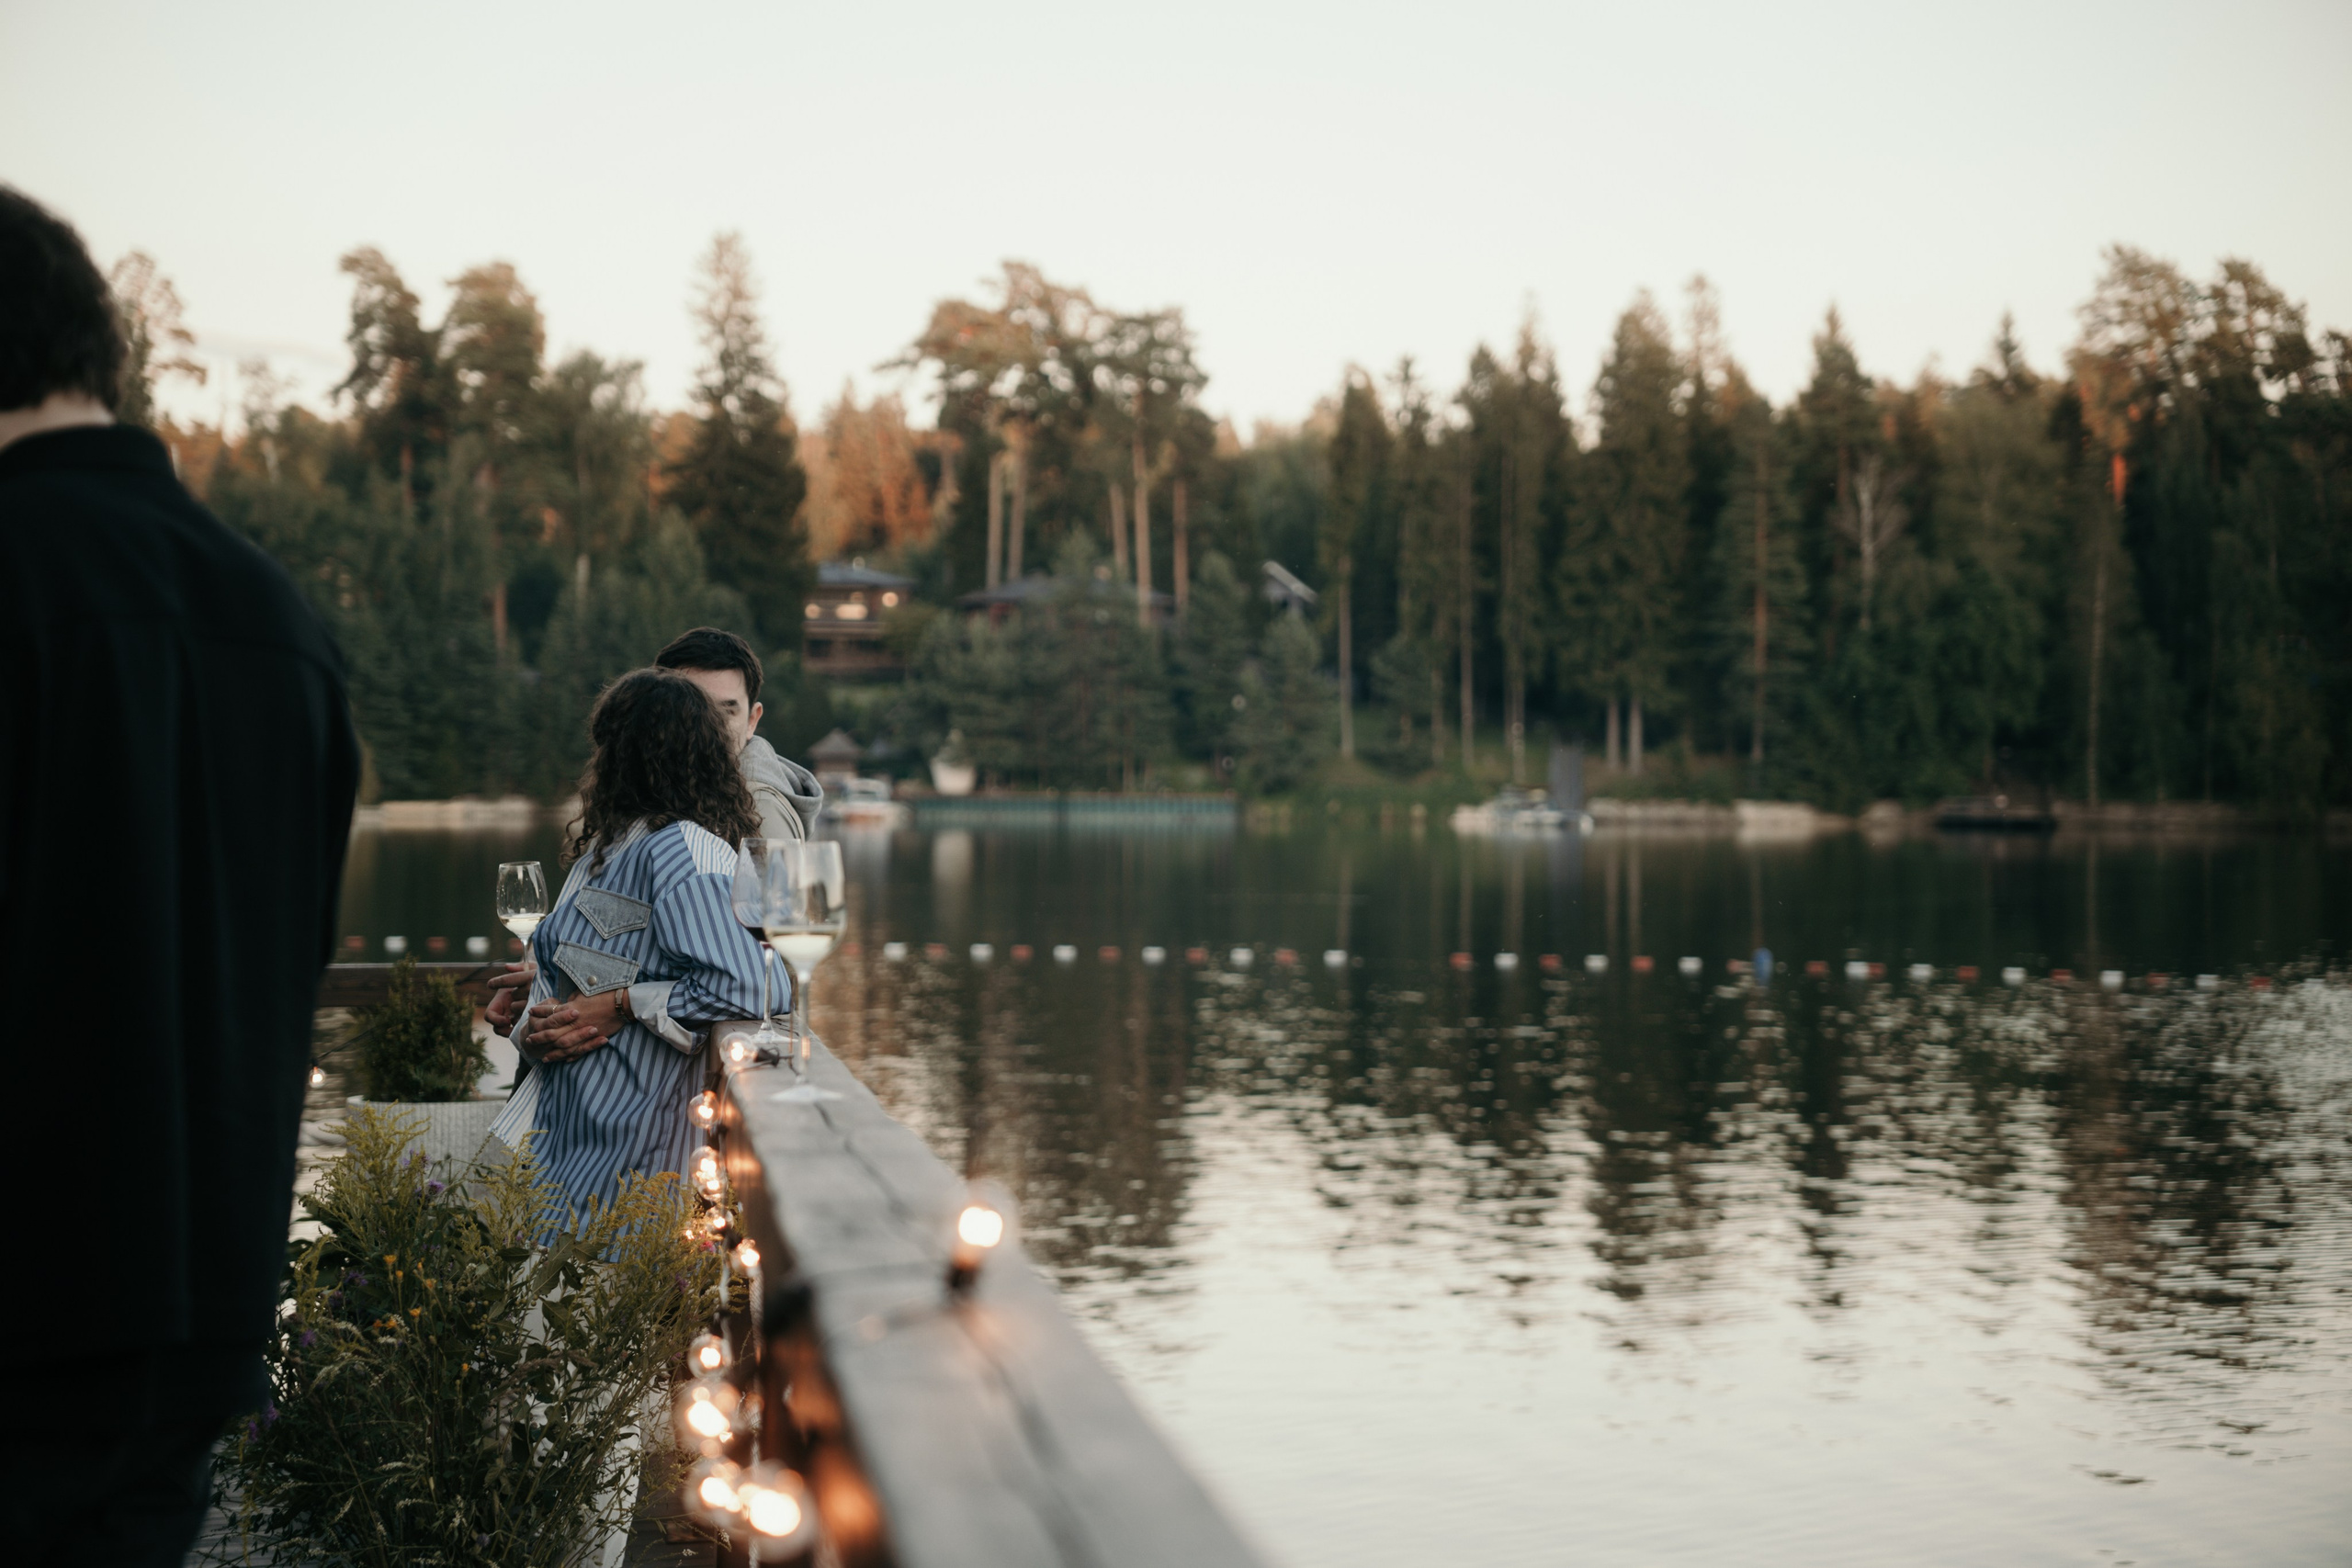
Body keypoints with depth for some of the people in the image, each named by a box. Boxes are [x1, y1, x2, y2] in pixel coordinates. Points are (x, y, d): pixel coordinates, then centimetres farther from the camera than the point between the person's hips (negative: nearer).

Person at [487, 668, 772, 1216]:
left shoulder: (684, 851, -11)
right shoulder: (600, 849, 20)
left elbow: (739, 988, -23)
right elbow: (551, 980, 20)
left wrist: (622, 1006, -15)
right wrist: (533, 1033, -2)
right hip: (555, 1108, 8)